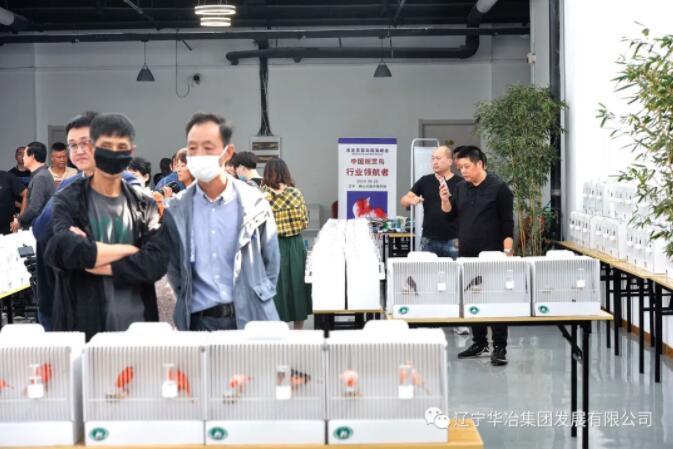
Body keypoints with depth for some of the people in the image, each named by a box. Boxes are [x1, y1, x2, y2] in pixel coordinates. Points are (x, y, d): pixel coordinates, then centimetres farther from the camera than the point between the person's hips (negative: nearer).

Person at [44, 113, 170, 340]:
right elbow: (67, 251, -19)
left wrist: (97, 263, -15)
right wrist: (130, 250, -11)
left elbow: (157, 262, -8)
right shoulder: (69, 200, 0)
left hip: (137, 324, 2)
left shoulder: (145, 204, 6)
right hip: (82, 324, -2)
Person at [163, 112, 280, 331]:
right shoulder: (176, 210, 1)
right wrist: (188, 302, 6)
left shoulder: (254, 204, 0)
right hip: (197, 321, 0)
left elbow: (271, 261, 10)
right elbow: (173, 267, 11)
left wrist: (259, 300, 6)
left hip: (250, 318, 0)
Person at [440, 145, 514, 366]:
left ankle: (499, 347, -1)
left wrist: (507, 251, -14)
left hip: (492, 256, -6)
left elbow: (507, 223, -8)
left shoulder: (498, 188, -6)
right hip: (467, 255, 6)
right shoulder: (461, 188, 11)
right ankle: (479, 342, 21)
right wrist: (445, 200, -5)